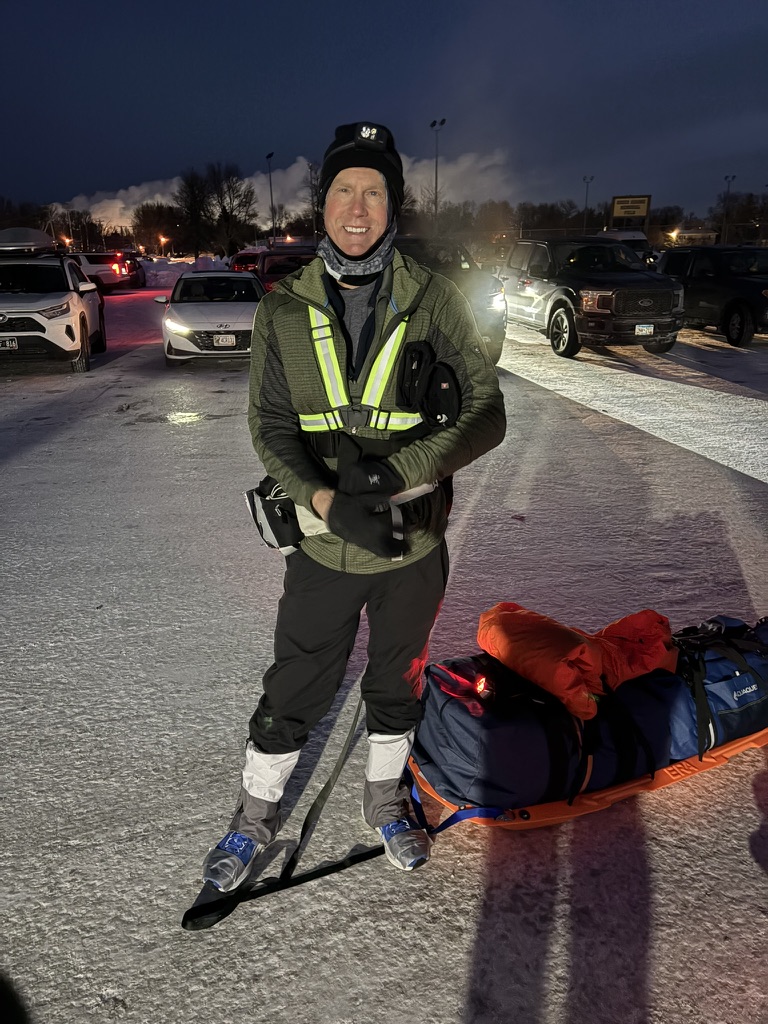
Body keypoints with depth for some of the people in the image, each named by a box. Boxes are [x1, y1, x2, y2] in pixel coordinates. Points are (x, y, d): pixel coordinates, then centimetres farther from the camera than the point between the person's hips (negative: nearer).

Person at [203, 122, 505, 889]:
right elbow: (271, 427, -5)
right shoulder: (285, 309, -4)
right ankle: (257, 815, 39)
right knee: (294, 692, 12)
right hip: (325, 544, 0)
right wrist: (329, 501, -22)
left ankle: (384, 799, 48)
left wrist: (398, 469, -22)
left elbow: (486, 416, -9)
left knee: (396, 685, 20)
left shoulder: (434, 300, -6)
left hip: (414, 544, 1)